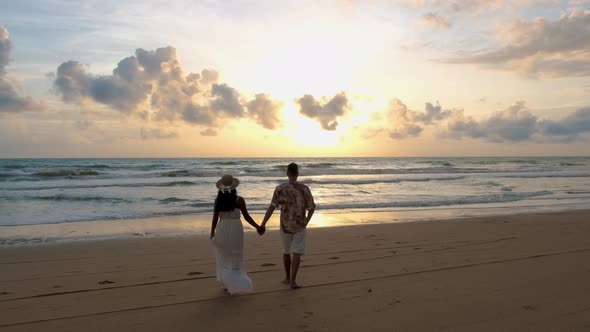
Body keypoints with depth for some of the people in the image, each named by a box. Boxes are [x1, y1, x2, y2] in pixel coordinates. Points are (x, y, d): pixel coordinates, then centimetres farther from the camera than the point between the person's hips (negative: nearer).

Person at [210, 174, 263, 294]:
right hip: (235, 230, -2)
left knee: (223, 257, 20)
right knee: (235, 258, 11)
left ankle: (227, 283, 24)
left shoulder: (218, 200, -5)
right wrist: (257, 227, 4)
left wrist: (212, 232, 12)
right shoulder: (239, 200, -12)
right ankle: (232, 283, -2)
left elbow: (215, 218, -3)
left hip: (222, 229, 2)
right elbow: (246, 217, -8)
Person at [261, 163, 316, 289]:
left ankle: (288, 278, 29)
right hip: (300, 226, -1)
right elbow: (311, 207, -4)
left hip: (285, 226, 1)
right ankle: (293, 280, -6)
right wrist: (306, 221, 12)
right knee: (296, 253, 2)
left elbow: (272, 207, -13)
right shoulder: (304, 189, -10)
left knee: (286, 251, 19)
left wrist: (263, 224, -8)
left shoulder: (280, 189, -10)